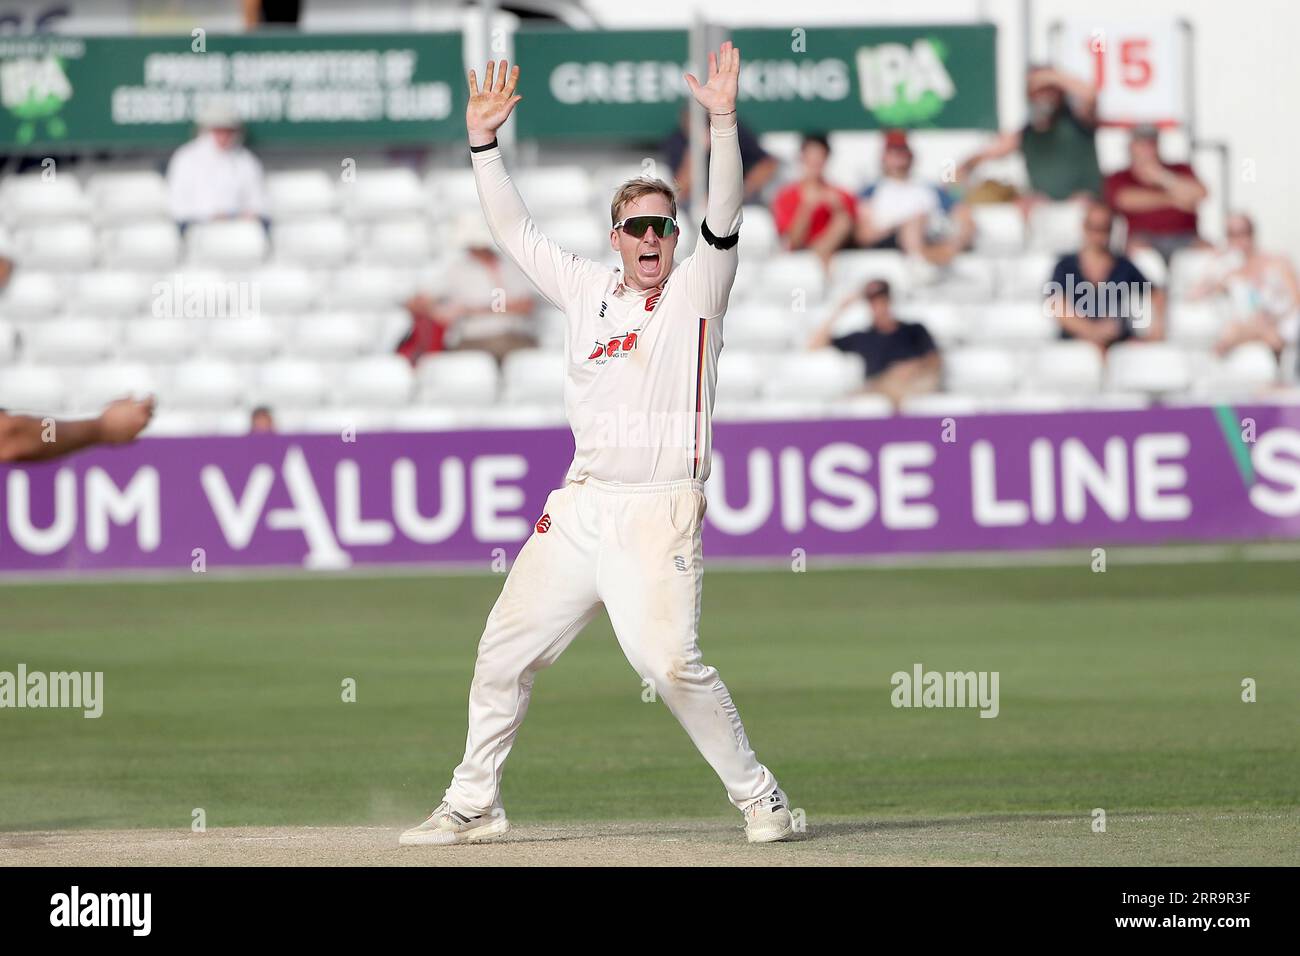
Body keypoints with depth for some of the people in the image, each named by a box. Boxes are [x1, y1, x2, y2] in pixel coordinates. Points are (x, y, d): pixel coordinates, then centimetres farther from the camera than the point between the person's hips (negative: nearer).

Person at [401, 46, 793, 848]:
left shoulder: (697, 289, 3)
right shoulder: (587, 290, 15)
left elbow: (723, 218, -12)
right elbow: (514, 232, 18)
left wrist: (723, 123, -24)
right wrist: (484, 143, 8)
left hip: (659, 514, -5)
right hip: (579, 510, 6)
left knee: (670, 661, -20)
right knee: (504, 652, 7)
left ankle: (758, 796, -7)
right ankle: (473, 805, 20)